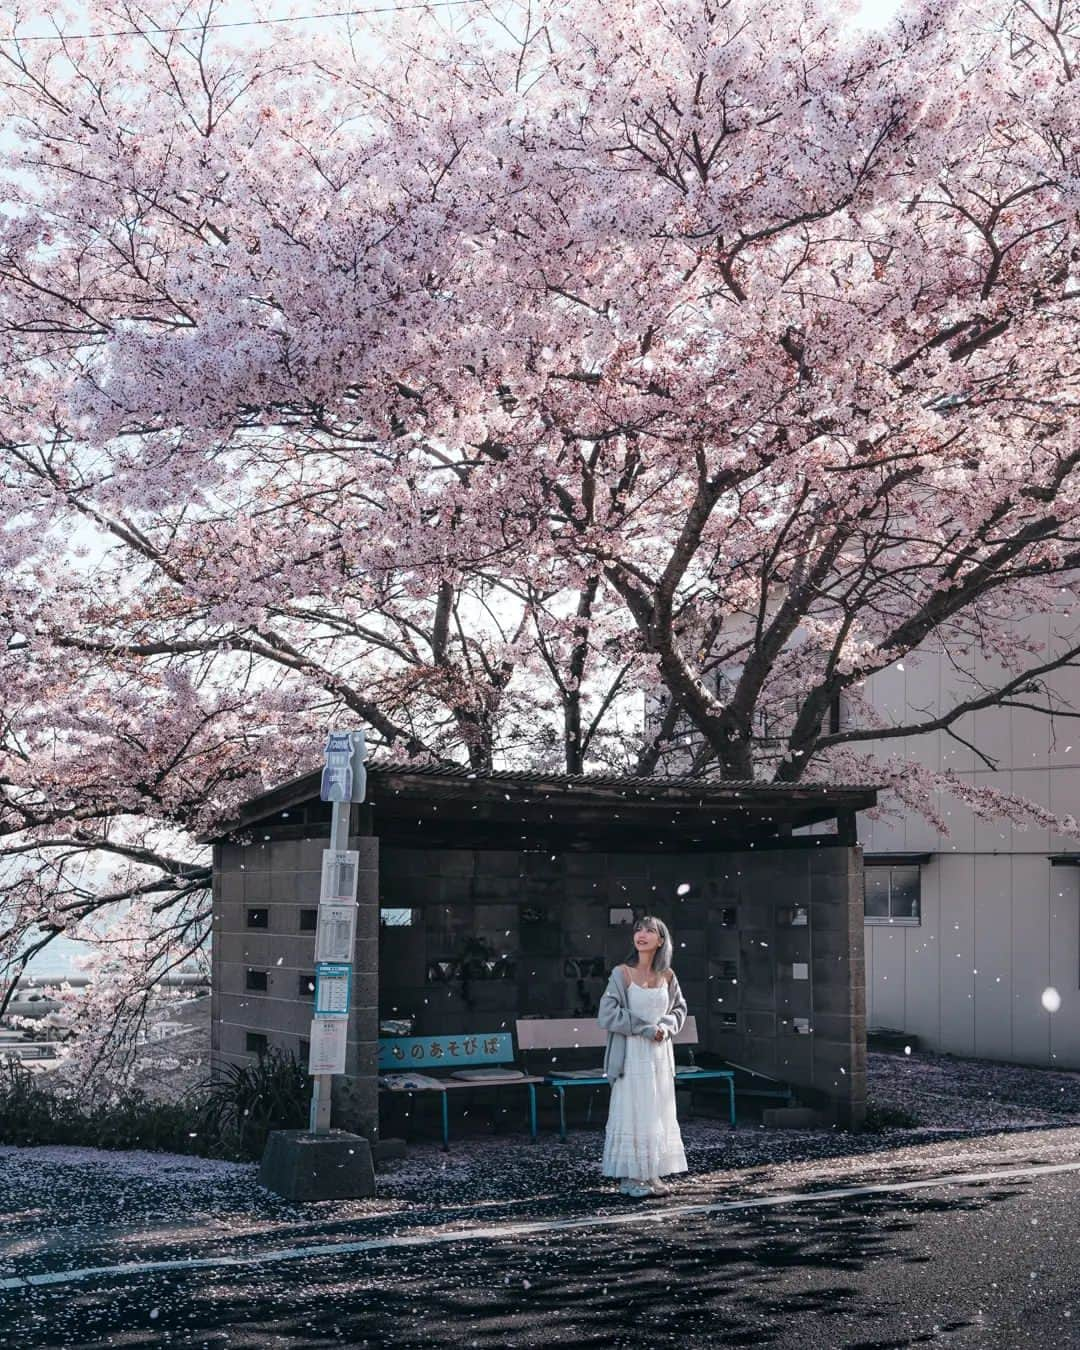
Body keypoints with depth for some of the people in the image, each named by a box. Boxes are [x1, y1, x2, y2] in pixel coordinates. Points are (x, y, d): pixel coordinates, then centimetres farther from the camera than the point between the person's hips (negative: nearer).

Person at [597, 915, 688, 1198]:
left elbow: (680, 1008, 16)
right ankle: (629, 1177, 3)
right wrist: (645, 1028, -15)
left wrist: (666, 1027, -4)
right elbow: (607, 1014, -13)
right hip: (632, 1054, -5)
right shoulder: (622, 973, -8)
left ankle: (652, 1174, 16)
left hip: (660, 1055, 5)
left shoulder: (667, 976, 5)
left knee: (658, 1114, 7)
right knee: (631, 1113, -3)